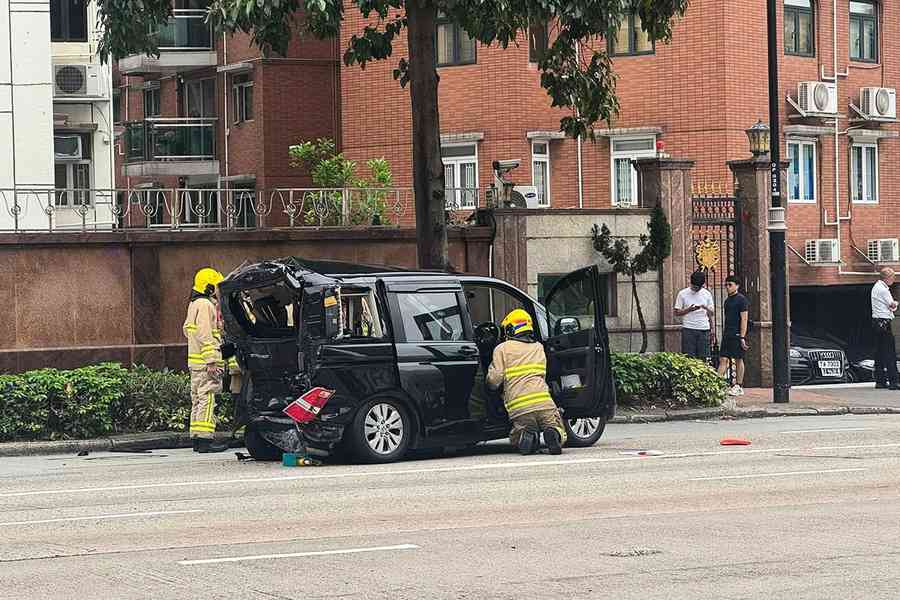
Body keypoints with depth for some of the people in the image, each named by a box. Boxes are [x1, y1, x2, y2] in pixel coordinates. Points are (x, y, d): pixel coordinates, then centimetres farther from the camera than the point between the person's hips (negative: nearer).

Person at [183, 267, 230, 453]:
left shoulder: (194, 304, 18)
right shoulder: (205, 305, -13)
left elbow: (187, 329, 27)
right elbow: (205, 335, -19)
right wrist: (211, 361, -21)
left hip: (195, 361, 10)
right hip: (205, 361, -10)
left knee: (198, 399, 12)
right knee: (207, 399, -11)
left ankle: (197, 438, 14)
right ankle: (205, 439, -15)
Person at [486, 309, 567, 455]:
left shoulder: (502, 349, 7)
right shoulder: (539, 347, 22)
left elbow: (494, 381, 2)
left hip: (519, 407, -2)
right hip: (544, 403, 2)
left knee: (516, 438, 22)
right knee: (559, 433, 18)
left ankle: (527, 436, -14)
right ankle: (553, 434, -19)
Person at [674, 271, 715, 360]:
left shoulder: (707, 294, 10)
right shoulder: (683, 294, 3)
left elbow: (712, 313, 12)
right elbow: (676, 313, 2)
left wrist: (706, 308, -11)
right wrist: (689, 309, -14)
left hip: (703, 329, 2)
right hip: (688, 329, -2)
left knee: (702, 357, 0)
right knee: (689, 357, -6)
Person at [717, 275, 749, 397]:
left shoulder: (741, 299, -7)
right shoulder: (727, 301, 17)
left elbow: (744, 319, -12)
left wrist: (742, 337, -17)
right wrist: (723, 335, 18)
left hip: (737, 335, -7)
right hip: (727, 335, 7)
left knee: (738, 360, 0)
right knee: (723, 359, -2)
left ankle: (738, 386, 5)